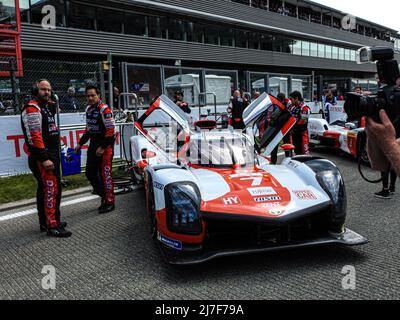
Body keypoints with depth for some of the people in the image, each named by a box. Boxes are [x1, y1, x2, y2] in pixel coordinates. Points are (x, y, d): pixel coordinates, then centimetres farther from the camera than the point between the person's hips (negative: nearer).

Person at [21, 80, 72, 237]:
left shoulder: (47, 107, 19)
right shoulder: (32, 108, -12)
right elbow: (35, 136, -20)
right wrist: (44, 158, -25)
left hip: (51, 154, 10)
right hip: (42, 156, -10)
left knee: (45, 189, 16)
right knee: (51, 189, -12)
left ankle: (45, 222, 26)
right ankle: (52, 226, -7)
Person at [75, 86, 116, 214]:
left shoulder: (104, 109, -14)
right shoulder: (88, 110, 13)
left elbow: (111, 130, -18)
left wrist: (102, 147, -20)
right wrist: (80, 144, 19)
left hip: (105, 145, -9)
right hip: (93, 144, 9)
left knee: (105, 174, -6)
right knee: (90, 173, 10)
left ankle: (109, 202, 5)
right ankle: (104, 195, 25)